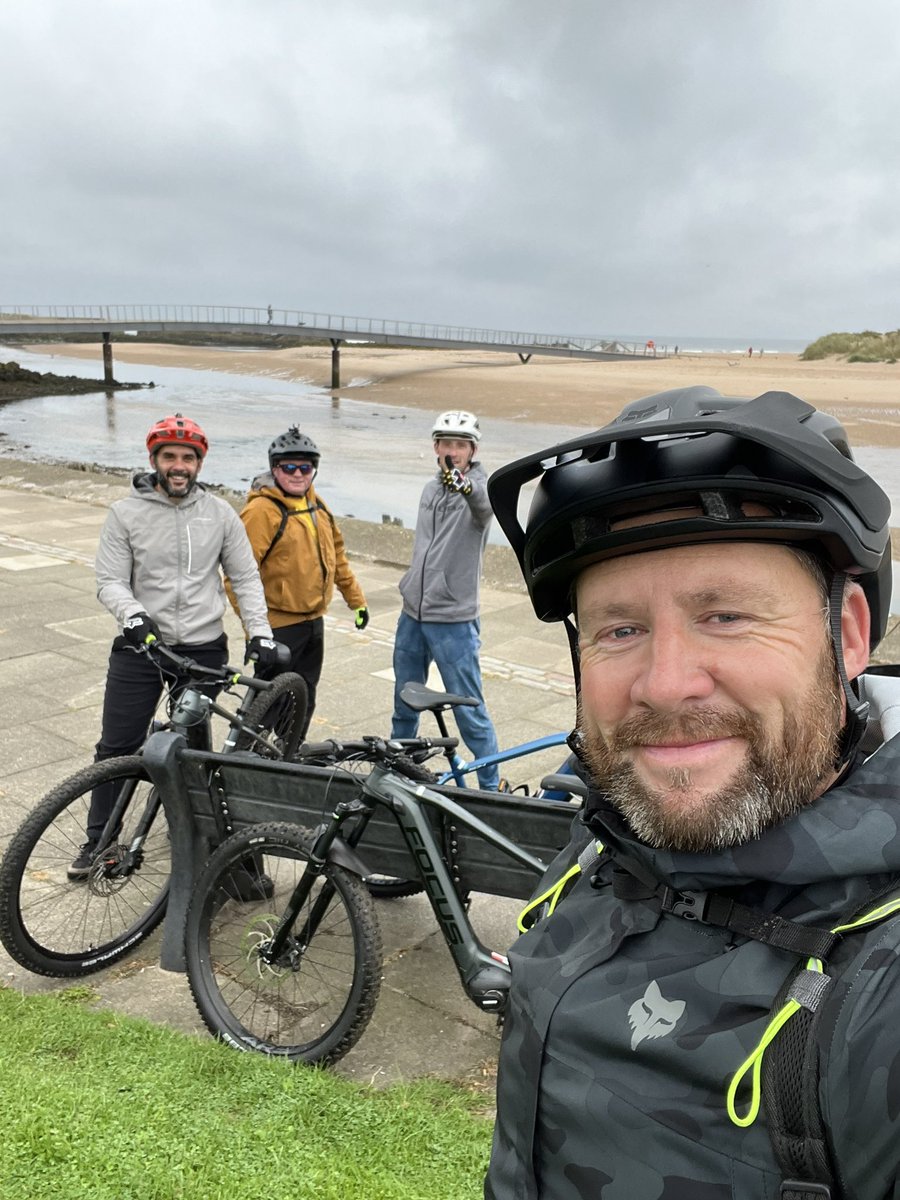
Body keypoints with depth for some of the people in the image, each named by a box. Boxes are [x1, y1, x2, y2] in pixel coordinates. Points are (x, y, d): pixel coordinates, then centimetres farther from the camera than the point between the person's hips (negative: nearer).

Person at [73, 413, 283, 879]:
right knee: (117, 748, 5)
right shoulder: (125, 513, -3)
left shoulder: (220, 514, 2)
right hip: (140, 648, -1)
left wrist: (260, 631, -5)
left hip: (204, 648, 1)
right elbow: (110, 580, -6)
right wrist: (133, 614, -25)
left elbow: (246, 578, 5)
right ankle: (98, 841, 21)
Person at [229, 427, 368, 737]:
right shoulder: (261, 511, -17)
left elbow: (336, 554, 20)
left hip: (313, 620, 8)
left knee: (304, 701, 18)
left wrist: (356, 598, 19)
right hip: (278, 626, -8)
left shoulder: (315, 505, 9)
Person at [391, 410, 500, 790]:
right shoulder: (431, 488, 9)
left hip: (453, 621, -6)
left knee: (470, 711, 0)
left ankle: (492, 786, 14)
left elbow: (485, 506, -39)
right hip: (412, 615, 7)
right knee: (404, 702, 20)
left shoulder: (479, 487, -12)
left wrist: (465, 485, -60)